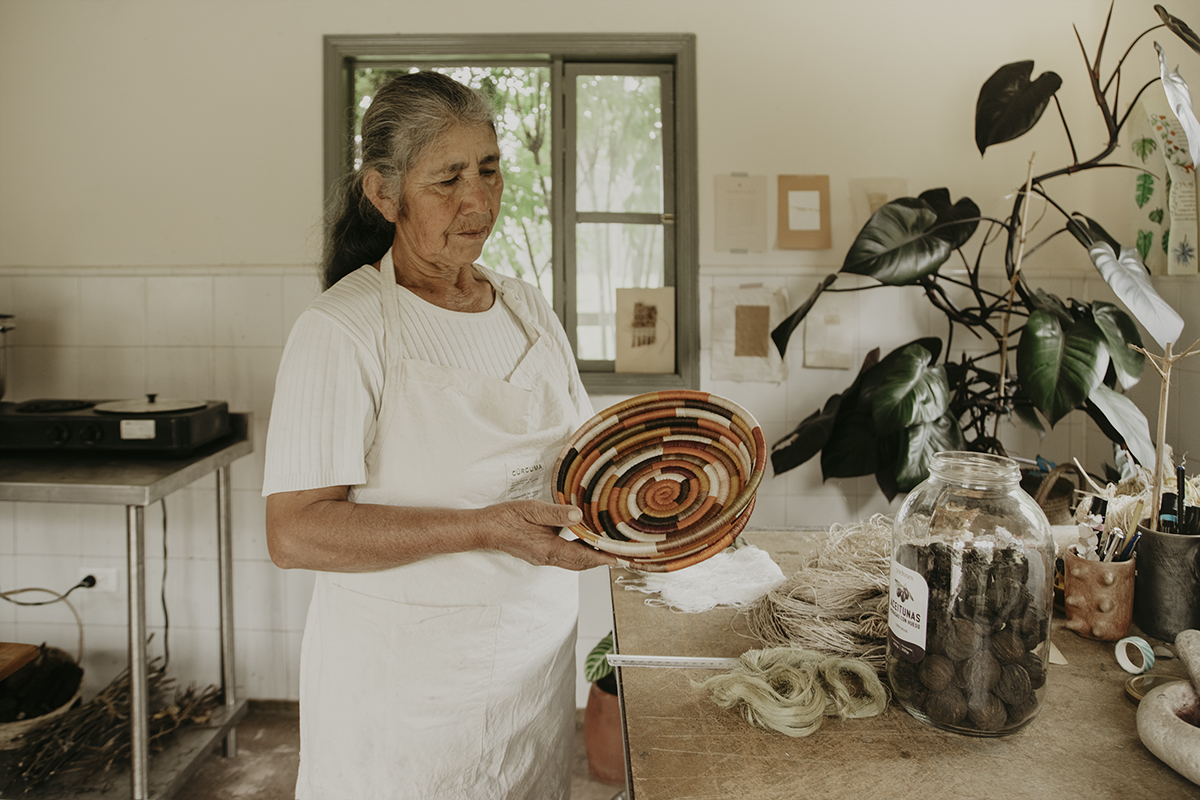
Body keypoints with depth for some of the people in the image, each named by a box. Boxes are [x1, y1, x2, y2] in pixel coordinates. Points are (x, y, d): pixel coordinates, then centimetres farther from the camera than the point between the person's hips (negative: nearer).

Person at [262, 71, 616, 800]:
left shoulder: (530, 311, 5)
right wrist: (482, 529, -28)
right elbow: (294, 533, -21)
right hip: (407, 679, -5)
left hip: (538, 655, 6)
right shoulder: (343, 330, -15)